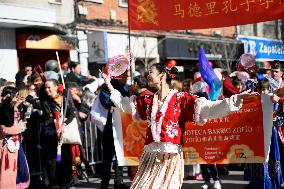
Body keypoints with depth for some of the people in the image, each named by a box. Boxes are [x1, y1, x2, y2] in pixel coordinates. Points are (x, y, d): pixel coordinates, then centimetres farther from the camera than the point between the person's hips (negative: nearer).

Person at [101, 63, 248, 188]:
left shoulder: (181, 98, -2)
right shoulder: (148, 100, 14)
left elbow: (207, 108, -9)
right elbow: (124, 103, 26)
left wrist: (235, 100, -19)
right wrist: (109, 84, 27)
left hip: (171, 157, -5)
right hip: (150, 155, 5)